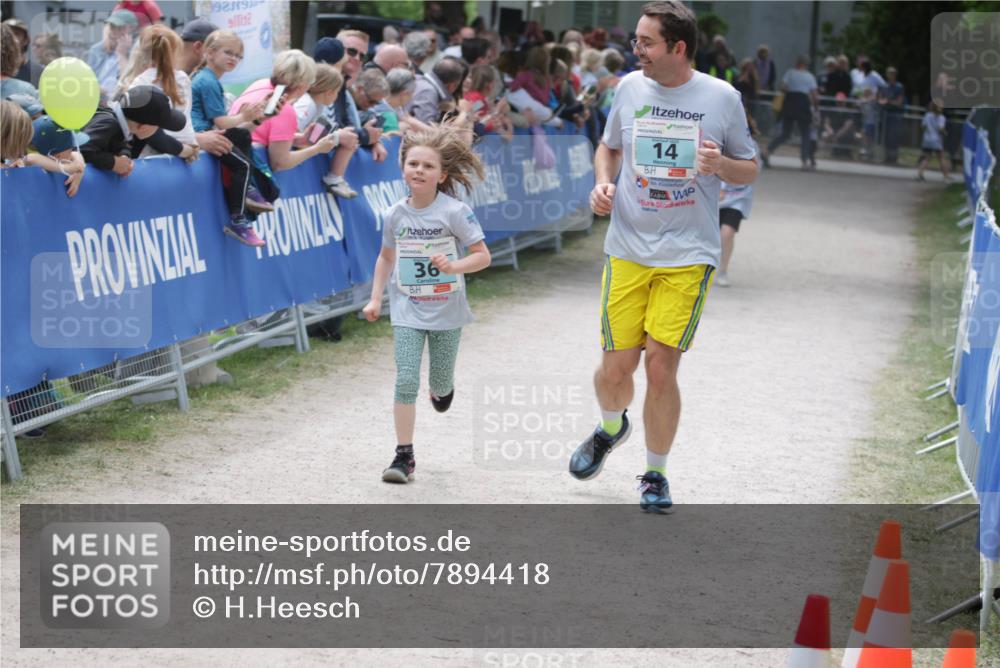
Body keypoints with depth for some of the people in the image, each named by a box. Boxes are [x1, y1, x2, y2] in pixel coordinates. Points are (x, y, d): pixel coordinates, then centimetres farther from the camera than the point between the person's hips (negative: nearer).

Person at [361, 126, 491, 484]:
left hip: (447, 311, -1)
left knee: (440, 384, 11)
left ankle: (443, 387, 51)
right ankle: (404, 455, -5)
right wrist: (375, 299, 8)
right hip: (407, 311, 1)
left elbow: (483, 255, -11)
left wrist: (453, 266, -29)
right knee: (406, 381, -10)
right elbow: (386, 257, 15)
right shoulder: (395, 214, -2)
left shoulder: (454, 212, -13)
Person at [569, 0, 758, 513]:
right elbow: (609, 147, 21)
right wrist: (603, 183, 0)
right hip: (627, 251, 2)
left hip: (688, 255, -2)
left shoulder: (722, 97, -3)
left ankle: (655, 474, 11)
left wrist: (721, 164, -15)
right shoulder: (630, 87, 4)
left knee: (661, 365, -9)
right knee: (615, 368, 1)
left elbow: (749, 171, 7)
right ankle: (612, 428, 37)